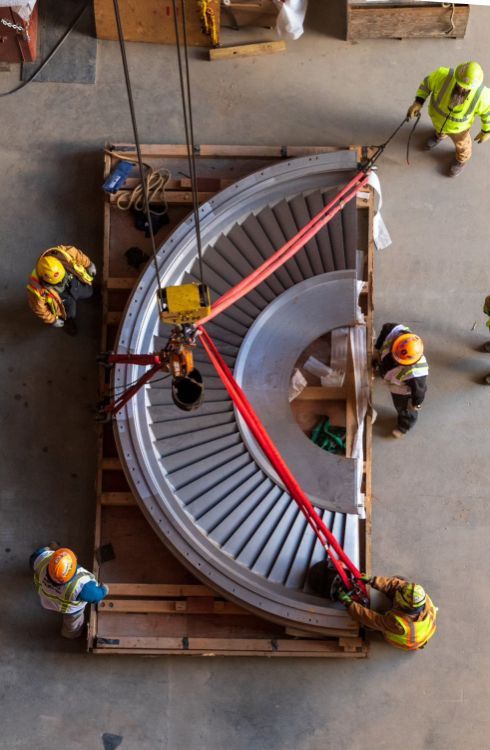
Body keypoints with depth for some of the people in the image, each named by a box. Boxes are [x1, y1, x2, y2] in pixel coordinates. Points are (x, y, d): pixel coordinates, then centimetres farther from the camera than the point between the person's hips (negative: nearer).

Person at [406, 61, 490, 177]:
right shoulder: (443, 75, -39)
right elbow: (427, 82, -17)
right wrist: (418, 102, -26)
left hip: (458, 126, -1)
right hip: (437, 115, 1)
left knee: (460, 142, 30)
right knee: (440, 128, 36)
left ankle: (462, 158, 64)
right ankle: (441, 134, 72)